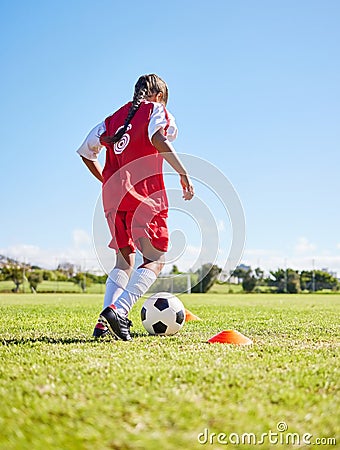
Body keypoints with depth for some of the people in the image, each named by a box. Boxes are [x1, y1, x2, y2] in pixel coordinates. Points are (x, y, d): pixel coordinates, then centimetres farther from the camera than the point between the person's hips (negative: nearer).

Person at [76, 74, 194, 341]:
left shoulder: (114, 118, 23)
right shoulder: (156, 110, 7)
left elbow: (86, 152, 23)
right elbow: (158, 139, -16)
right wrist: (183, 173, -18)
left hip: (113, 196, 6)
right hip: (144, 192, -6)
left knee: (125, 260, 14)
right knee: (156, 260, -3)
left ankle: (104, 323, 1)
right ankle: (118, 310, -24)